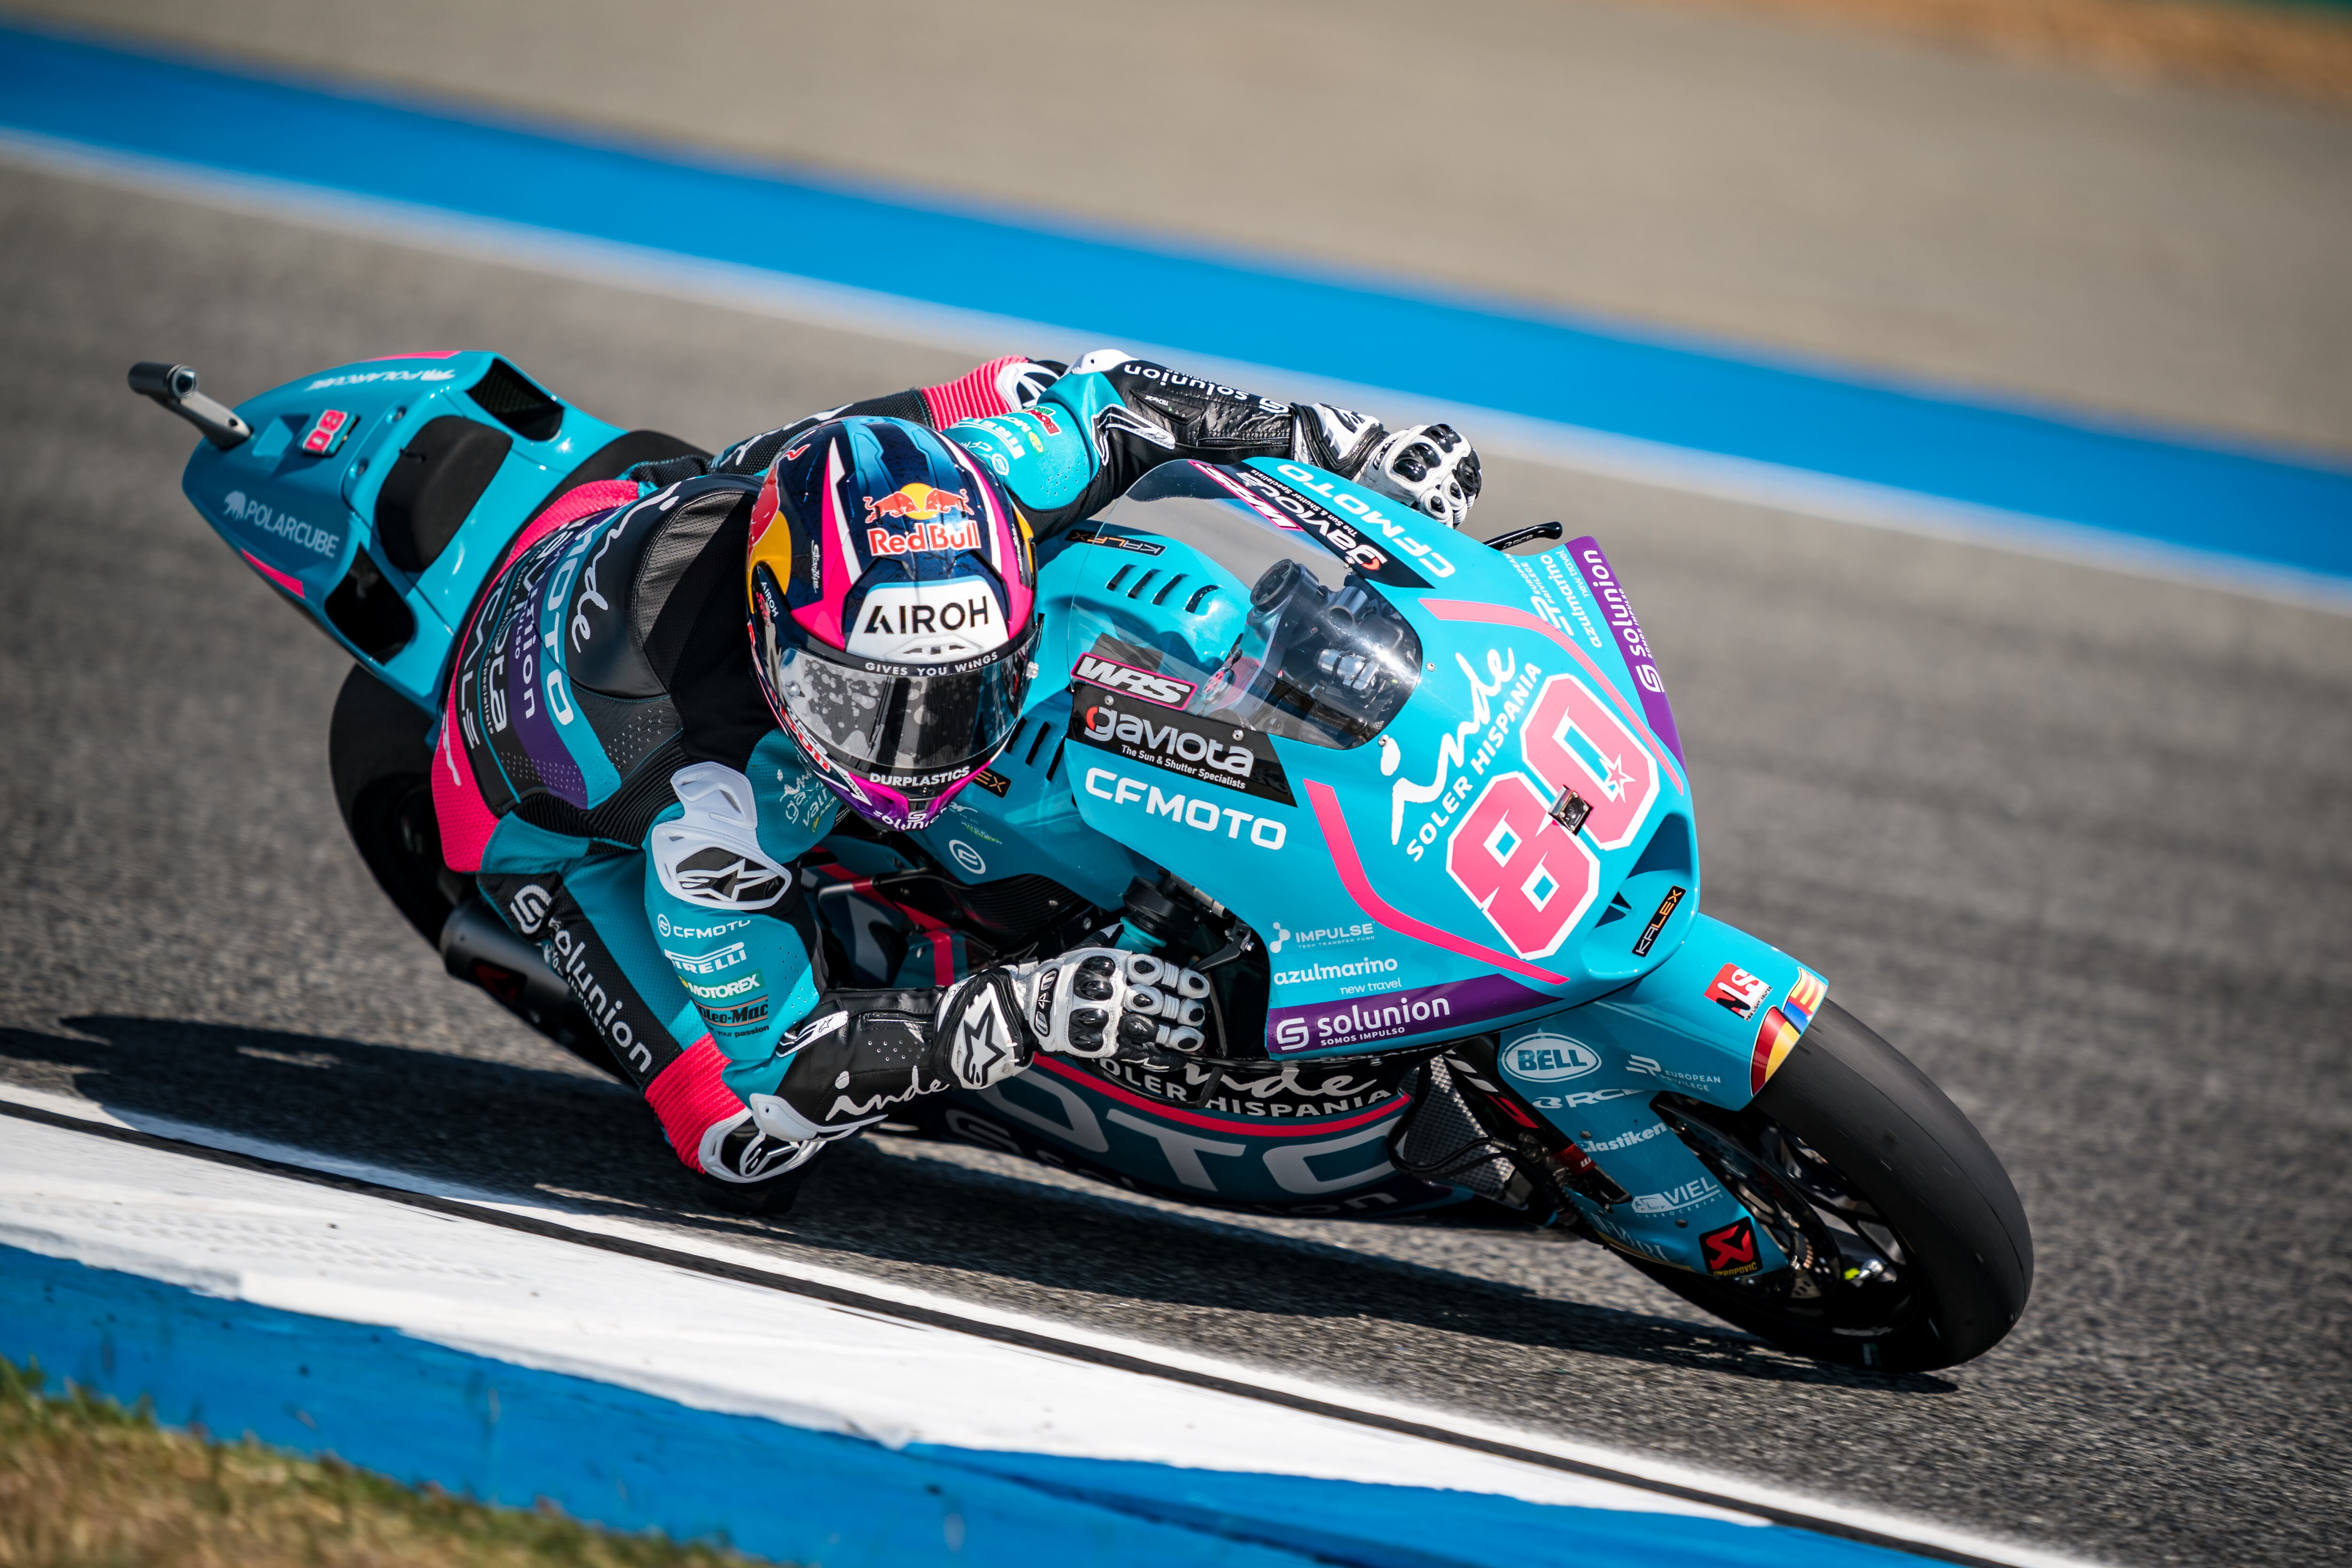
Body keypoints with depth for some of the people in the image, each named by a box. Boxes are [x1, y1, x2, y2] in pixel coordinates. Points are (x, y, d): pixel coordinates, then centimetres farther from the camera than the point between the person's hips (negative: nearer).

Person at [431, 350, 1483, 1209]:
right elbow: (775, 1057, -36)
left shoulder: (951, 486, -36)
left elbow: (1090, 393, -16)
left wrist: (1353, 447, -20)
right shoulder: (707, 808, -46)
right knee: (757, 1151, -17)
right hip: (558, 813, -5)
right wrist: (1030, 1013, -46)